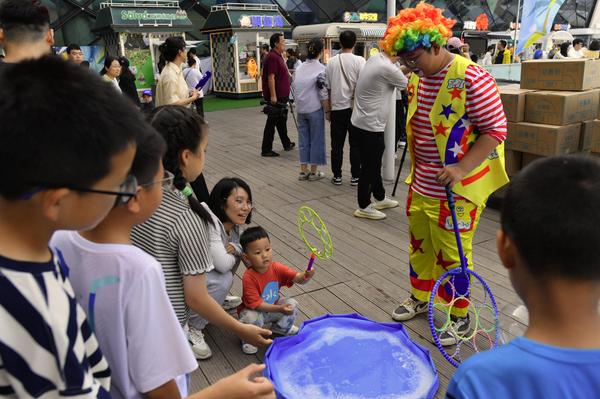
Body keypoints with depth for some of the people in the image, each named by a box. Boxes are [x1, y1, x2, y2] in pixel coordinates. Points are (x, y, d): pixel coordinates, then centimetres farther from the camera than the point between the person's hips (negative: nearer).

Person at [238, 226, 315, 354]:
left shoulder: (277, 268, -16)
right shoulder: (248, 277, -31)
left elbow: (297, 278, -21)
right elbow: (256, 304, -30)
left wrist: (306, 276, -46)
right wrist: (279, 309, -39)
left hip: (273, 308, 5)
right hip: (253, 310, -5)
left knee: (293, 304, -12)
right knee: (252, 318, -35)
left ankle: (281, 327, 19)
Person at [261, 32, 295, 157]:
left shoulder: (278, 56, 15)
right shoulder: (272, 57, -17)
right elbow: (270, 77, -23)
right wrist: (273, 95, -26)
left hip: (281, 96, 11)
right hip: (275, 97, -10)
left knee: (282, 120, 21)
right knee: (272, 123, -5)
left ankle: (287, 144, 35)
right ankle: (266, 150, 1)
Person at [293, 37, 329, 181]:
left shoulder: (299, 68, 8)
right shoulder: (321, 69, -10)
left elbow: (295, 89, 12)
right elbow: (323, 94, -13)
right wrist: (328, 111, -6)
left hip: (300, 109, 6)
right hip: (315, 109, -5)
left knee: (303, 139, 12)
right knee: (316, 139, 5)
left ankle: (303, 170, 16)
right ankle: (313, 172, 11)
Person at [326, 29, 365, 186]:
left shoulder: (331, 62, 2)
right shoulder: (359, 61, -7)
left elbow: (328, 88, 6)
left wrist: (329, 108, 16)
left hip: (337, 108, 2)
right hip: (354, 107, -2)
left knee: (337, 144, 8)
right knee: (355, 144, 6)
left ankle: (337, 176, 13)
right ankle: (355, 176, 10)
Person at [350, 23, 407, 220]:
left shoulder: (374, 59, 7)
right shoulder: (387, 68, -21)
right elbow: (407, 86, -4)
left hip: (362, 122, 10)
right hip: (370, 126, -10)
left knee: (374, 163, 20)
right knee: (369, 166, 1)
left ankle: (380, 198, 34)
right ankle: (364, 207, 13)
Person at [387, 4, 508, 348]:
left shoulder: (472, 78, -19)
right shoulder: (417, 78, 5)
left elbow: (496, 129, -17)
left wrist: (460, 169, -27)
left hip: (458, 188, -7)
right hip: (421, 184, 7)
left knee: (452, 253, 4)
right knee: (419, 244, 18)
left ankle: (461, 317, 26)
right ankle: (420, 297, 40)